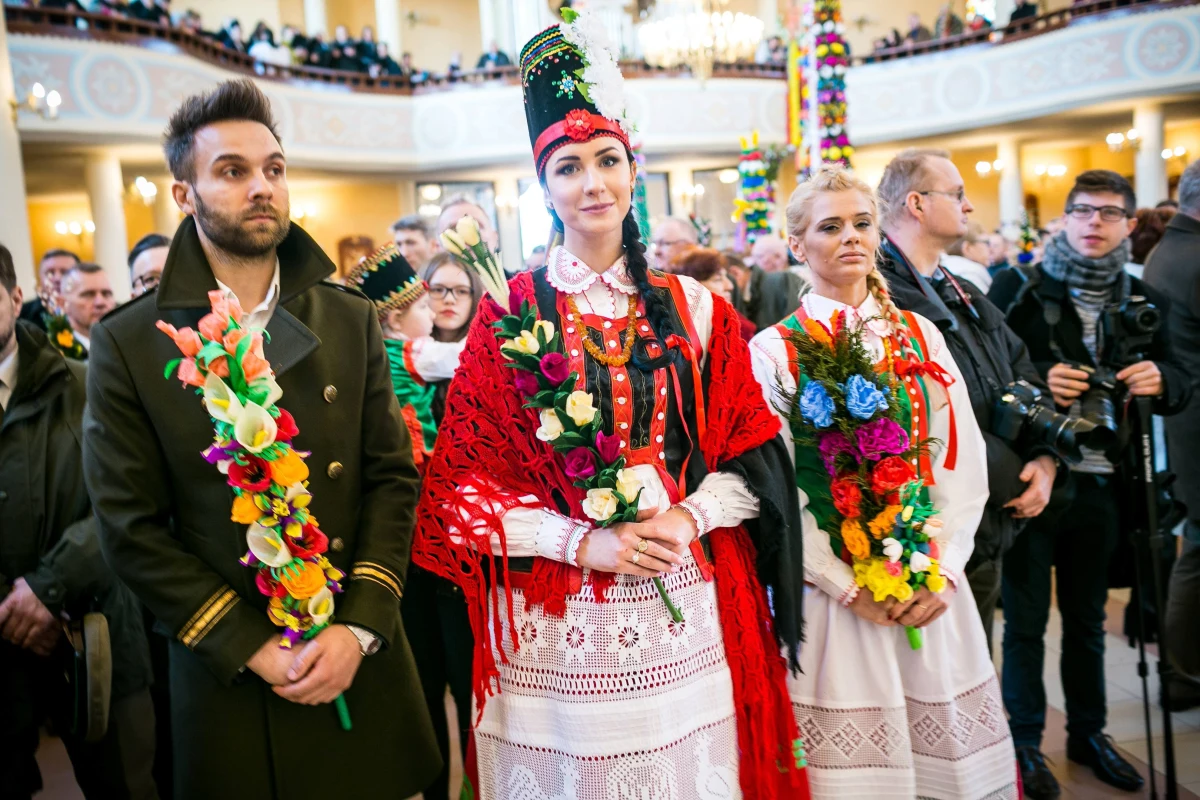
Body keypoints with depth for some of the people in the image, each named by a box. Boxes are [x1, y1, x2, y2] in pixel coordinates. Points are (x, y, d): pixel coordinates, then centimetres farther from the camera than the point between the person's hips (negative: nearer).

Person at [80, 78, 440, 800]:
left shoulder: (352, 321, 2)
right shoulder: (128, 343, -5)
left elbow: (394, 476, 0)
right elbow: (132, 530, -6)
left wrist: (360, 626, -10)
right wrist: (252, 649, -12)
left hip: (364, 663, 2)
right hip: (230, 680, -2)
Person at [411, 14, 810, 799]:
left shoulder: (694, 308, 5)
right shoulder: (509, 312, -2)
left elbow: (750, 454, 5)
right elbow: (466, 478, -4)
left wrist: (687, 517, -12)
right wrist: (582, 540, -14)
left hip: (684, 616, 2)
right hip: (554, 621, -1)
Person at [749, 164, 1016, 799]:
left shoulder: (921, 336, 7)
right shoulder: (774, 351, -4)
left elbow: (963, 462, 4)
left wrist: (943, 569, -7)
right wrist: (849, 586, -12)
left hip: (931, 593, 4)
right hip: (833, 597, -3)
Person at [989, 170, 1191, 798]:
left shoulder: (1142, 299, 9)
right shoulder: (1018, 289, -3)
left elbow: (1177, 387, 11)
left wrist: (1161, 379, -11)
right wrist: (1038, 379, -24)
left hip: (1099, 481, 4)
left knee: (1087, 616, 17)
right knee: (1025, 617, 7)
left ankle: (1088, 732, 34)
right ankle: (1024, 740, 22)